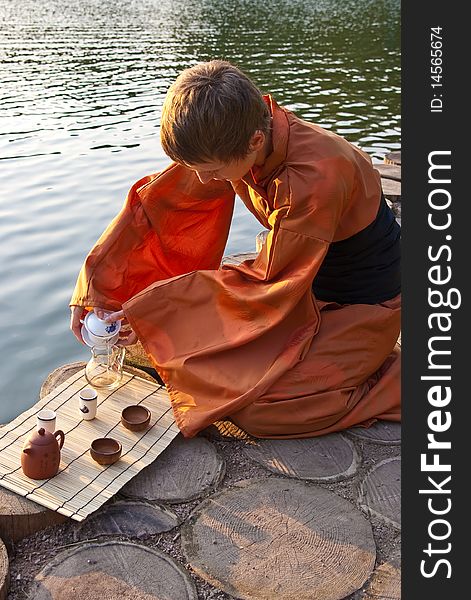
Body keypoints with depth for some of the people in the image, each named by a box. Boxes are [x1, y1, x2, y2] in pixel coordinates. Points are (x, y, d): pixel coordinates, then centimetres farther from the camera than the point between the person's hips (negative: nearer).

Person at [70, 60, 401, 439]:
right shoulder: (229, 143, -14)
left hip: (362, 305, -7)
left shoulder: (316, 178, -35)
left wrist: (155, 309, -23)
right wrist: (93, 288, -13)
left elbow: (268, 282, -27)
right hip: (304, 284, 7)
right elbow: (155, 201, -8)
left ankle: (392, 382, 0)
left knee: (255, 410, -18)